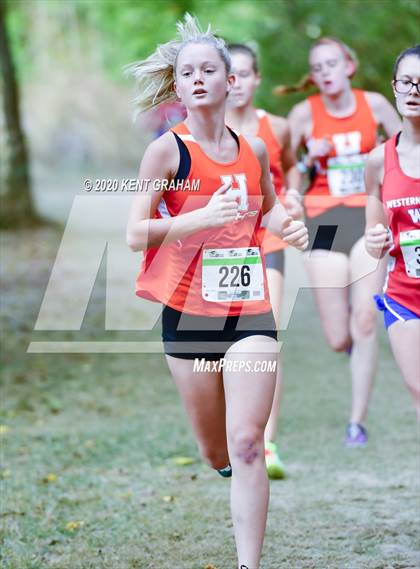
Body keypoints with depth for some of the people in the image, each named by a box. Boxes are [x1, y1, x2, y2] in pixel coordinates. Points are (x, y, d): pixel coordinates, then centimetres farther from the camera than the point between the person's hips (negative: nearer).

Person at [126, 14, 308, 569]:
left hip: (250, 310, 2)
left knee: (246, 445, -11)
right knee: (215, 452, 10)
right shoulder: (167, 150, -6)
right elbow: (135, 233, -11)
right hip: (188, 310, -1)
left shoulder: (254, 149, 6)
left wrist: (288, 225, 4)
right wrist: (206, 217, -23)